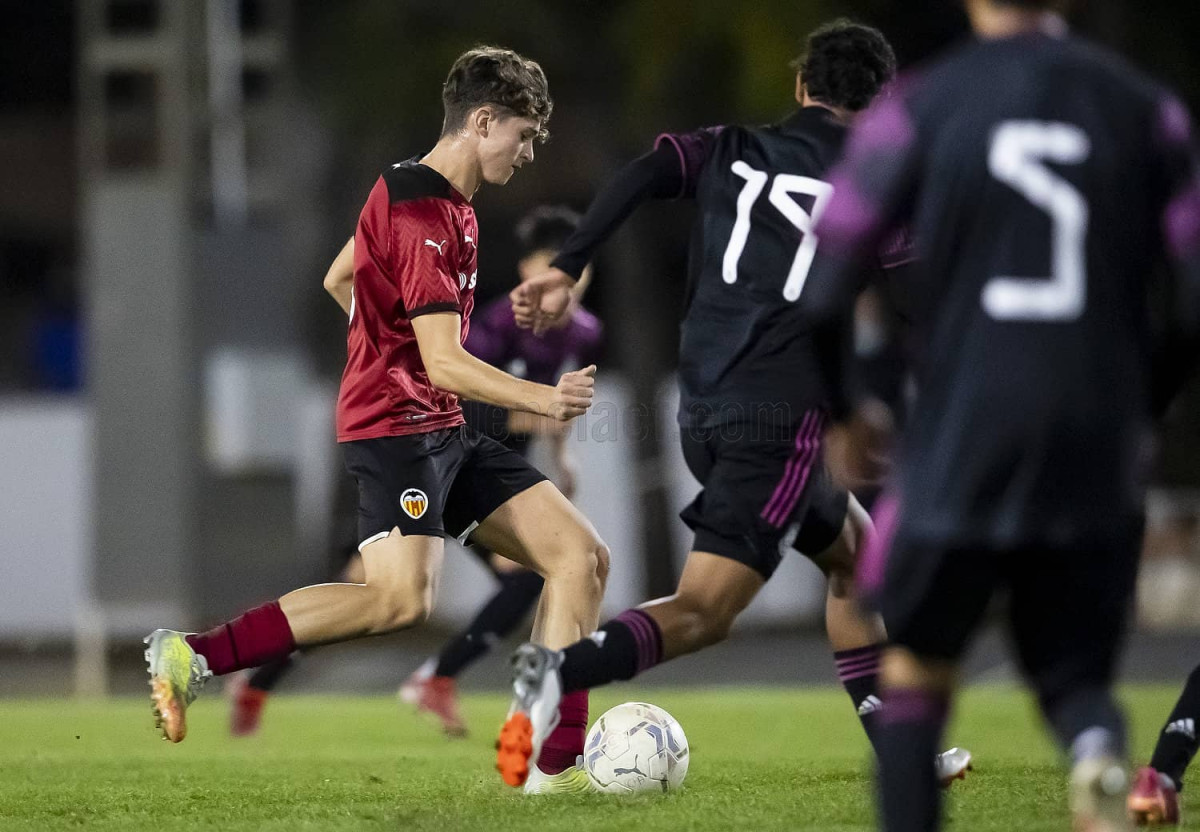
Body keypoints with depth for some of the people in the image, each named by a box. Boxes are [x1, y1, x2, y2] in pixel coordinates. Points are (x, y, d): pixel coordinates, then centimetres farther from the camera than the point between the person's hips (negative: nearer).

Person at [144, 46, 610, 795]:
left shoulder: (447, 203, 16)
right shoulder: (422, 214, -16)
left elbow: (339, 282, 30)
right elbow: (444, 363, -22)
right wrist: (540, 399, -32)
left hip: (445, 432, 10)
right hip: (397, 424, -10)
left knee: (582, 556, 1)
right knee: (404, 598, -29)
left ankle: (555, 764, -1)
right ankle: (191, 657, -21)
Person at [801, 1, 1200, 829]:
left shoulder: (918, 110, -2)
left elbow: (821, 290, -4)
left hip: (961, 450, -1)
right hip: (1097, 466, 1)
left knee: (916, 666, 19)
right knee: (1075, 676, 14)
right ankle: (1098, 755, -21)